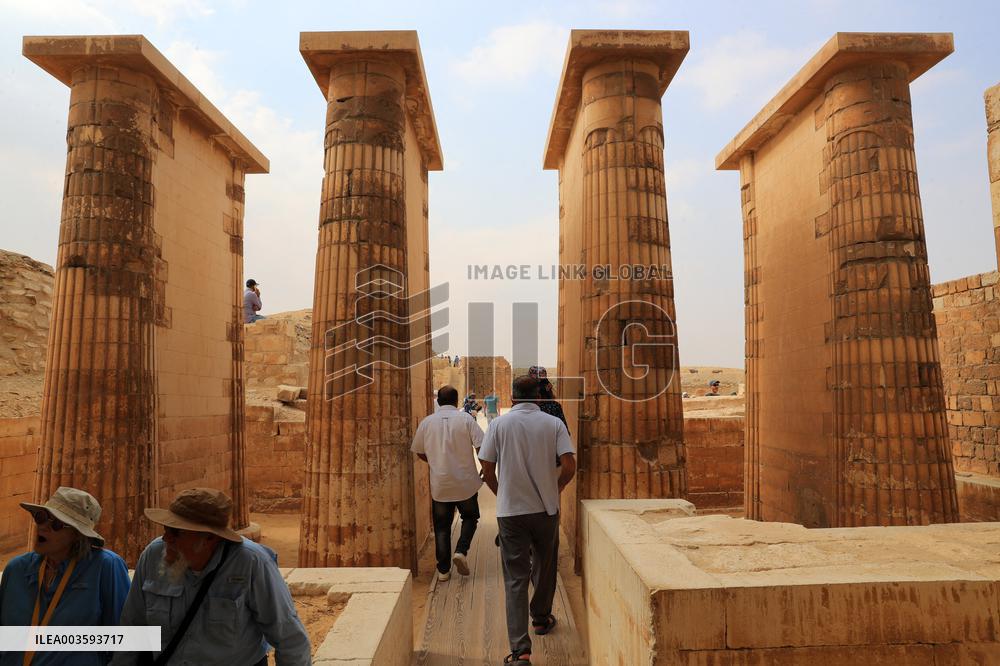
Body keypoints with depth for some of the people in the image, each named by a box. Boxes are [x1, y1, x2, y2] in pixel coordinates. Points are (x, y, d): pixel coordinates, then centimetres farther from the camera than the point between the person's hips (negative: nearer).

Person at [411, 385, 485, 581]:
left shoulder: (426, 422, -1)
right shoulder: (466, 419, -9)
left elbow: (419, 452, 9)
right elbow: (481, 447, -13)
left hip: (439, 484, 2)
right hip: (465, 482, -1)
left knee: (442, 526, 14)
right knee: (470, 517, 21)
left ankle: (443, 570, 17)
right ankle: (461, 551, 1)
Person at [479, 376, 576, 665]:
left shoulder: (499, 424, -4)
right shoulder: (553, 423, -3)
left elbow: (487, 470, -4)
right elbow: (569, 467, -10)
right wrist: (554, 489, 8)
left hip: (510, 511, -1)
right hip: (546, 510, 1)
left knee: (515, 578, 3)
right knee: (544, 567, 23)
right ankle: (541, 618, 43)